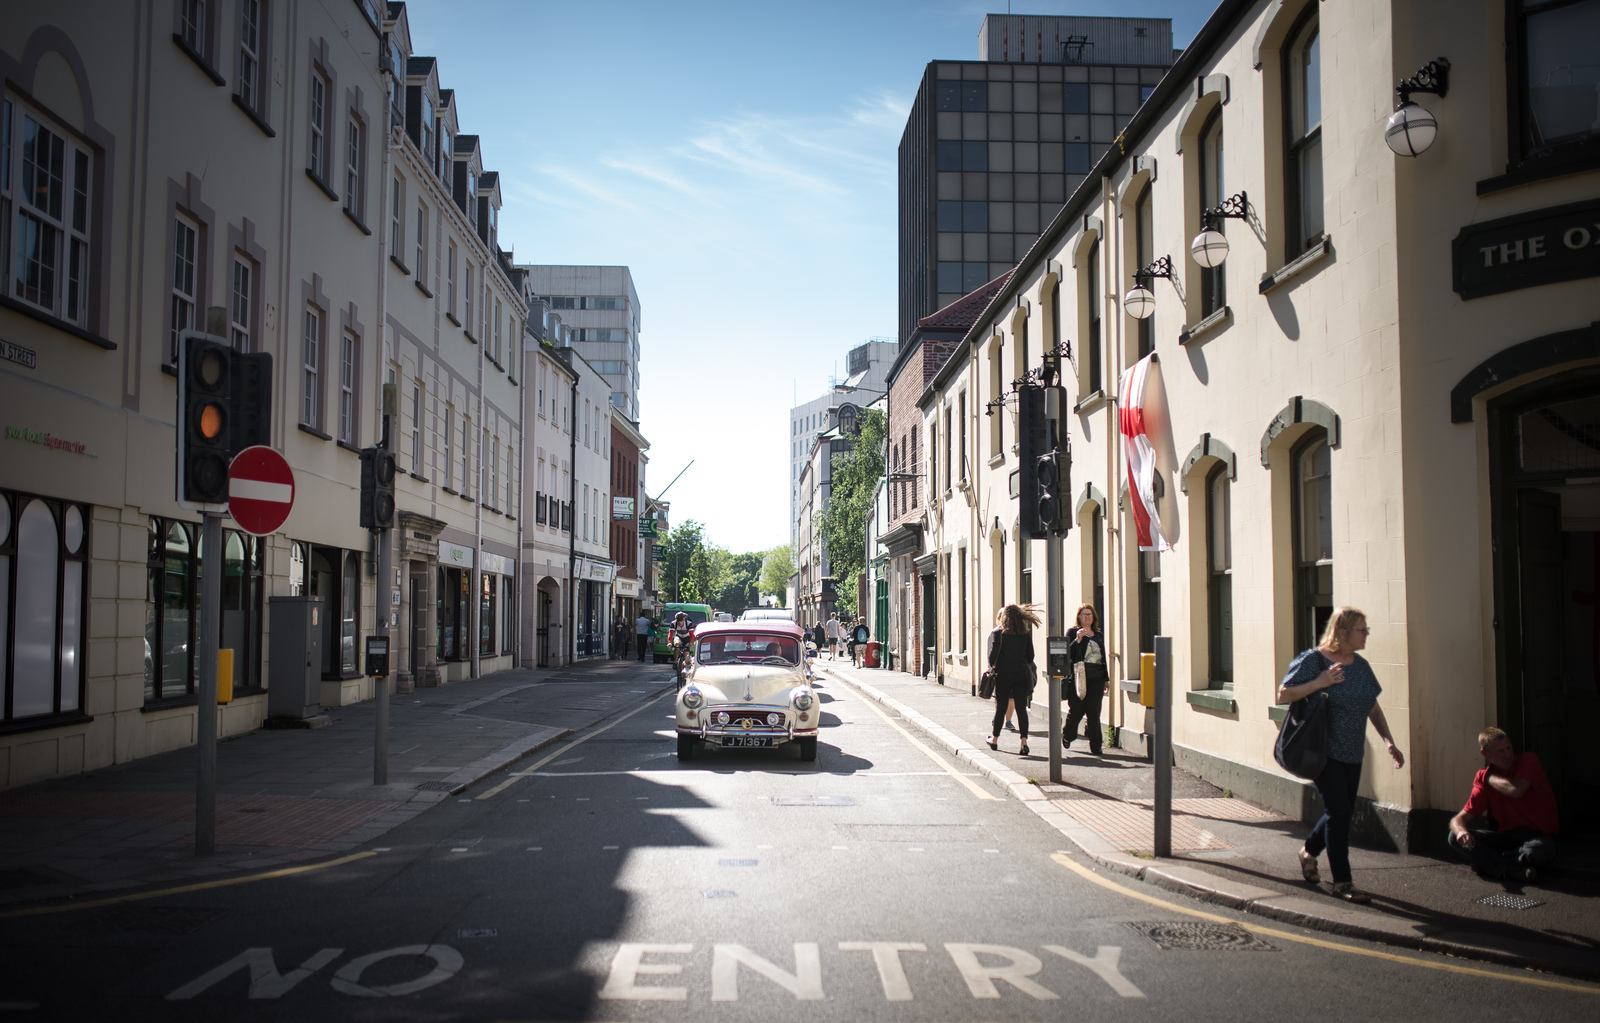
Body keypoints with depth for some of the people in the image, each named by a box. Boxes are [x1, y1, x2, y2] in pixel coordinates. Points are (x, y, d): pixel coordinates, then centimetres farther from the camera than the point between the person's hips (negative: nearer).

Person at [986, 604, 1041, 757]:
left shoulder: (997, 633, -5)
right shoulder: (1025, 634, 3)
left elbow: (993, 653, -14)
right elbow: (1030, 656, 4)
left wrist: (992, 667, -1)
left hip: (1003, 675, -1)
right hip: (1022, 675, 1)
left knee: (1000, 708, 11)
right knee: (1021, 709, 2)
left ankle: (994, 739, 25)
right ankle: (1024, 741, -9)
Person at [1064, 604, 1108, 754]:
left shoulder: (1099, 635, 16)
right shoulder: (1073, 633, 2)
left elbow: (1103, 657, 19)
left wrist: (1106, 678, 17)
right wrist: (1077, 639, -23)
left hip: (1096, 679, 3)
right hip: (1078, 678, -3)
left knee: (1094, 713, -1)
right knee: (1076, 710, 2)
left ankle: (1096, 746, 1)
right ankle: (1067, 734, 30)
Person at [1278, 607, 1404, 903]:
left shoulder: (1361, 665, 9)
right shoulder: (1312, 660, -11)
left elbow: (1373, 708, 16)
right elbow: (1283, 695, -14)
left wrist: (1389, 741, 5)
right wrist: (1319, 683, -24)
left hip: (1352, 754, 7)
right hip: (1322, 751, -7)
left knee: (1341, 812, 12)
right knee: (1339, 810, -10)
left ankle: (1309, 851, 40)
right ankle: (1342, 882, -1)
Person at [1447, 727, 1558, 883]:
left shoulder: (1529, 761, -6)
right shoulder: (1484, 778, 1)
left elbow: (1516, 790, -28)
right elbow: (1458, 819, -6)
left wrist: (1489, 777, -9)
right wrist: (1461, 831, -31)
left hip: (1538, 836, -3)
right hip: (1506, 835, 3)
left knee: (1540, 851, -40)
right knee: (1455, 837, -18)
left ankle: (1488, 862, -15)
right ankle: (1517, 871, -26)